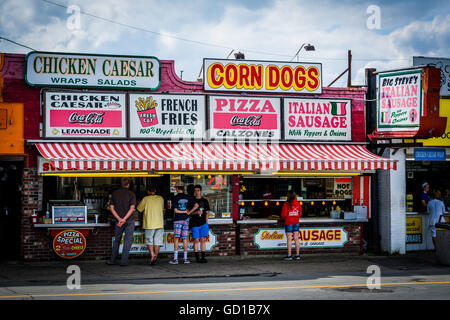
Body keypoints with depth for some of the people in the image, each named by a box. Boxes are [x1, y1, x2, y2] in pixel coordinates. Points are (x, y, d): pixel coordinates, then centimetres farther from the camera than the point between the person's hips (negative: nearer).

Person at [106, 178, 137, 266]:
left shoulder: (115, 193, 5)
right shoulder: (131, 194, -4)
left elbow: (111, 207, -1)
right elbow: (132, 208, -13)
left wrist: (119, 218, -8)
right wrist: (124, 219, -16)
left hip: (118, 220, 3)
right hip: (129, 220, -3)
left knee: (117, 240, 16)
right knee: (128, 240, 3)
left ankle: (112, 260, 19)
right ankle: (124, 261, -2)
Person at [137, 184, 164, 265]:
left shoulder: (145, 199, -5)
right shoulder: (161, 198, 6)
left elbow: (139, 209, 5)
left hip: (149, 224, -2)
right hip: (159, 223, 3)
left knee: (149, 240, 6)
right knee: (157, 241, 7)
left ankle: (152, 254, -16)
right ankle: (155, 257, 6)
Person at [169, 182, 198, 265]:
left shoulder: (175, 198, -7)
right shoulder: (187, 197, 5)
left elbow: (175, 210, -11)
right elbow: (196, 206, 0)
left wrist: (185, 211, 0)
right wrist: (188, 212, 1)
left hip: (178, 220, -4)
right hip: (186, 219, 4)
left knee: (176, 238, -3)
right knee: (185, 239, 8)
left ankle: (175, 259, -8)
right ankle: (185, 258, 10)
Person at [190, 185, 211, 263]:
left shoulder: (204, 201, 11)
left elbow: (207, 213, 13)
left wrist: (206, 223, 7)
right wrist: (196, 212, -14)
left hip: (203, 223, 1)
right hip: (195, 224, -1)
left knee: (203, 240, -2)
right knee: (196, 240, -2)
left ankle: (203, 257, 0)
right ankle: (197, 257, 2)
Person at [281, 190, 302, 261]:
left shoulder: (286, 204, -13)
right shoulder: (297, 203, 1)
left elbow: (283, 214, -10)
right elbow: (300, 213, 9)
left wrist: (284, 218, 10)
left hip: (288, 222, -5)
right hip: (296, 222, 5)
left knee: (289, 239, -2)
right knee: (296, 238, 8)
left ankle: (289, 255, -2)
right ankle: (297, 255, 10)